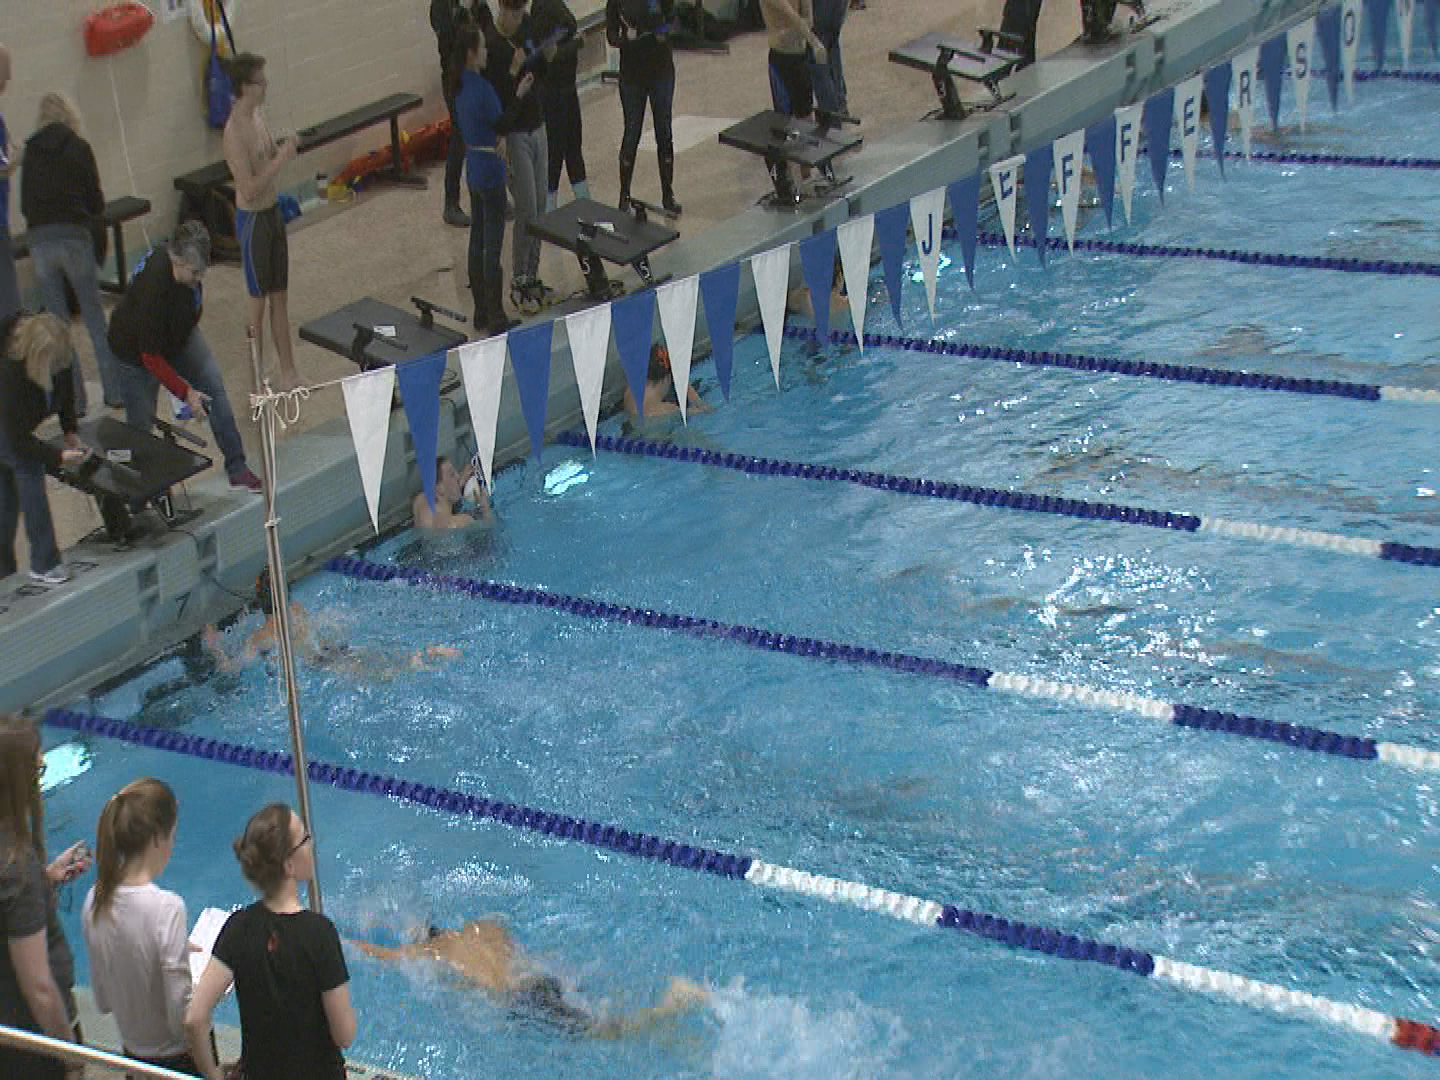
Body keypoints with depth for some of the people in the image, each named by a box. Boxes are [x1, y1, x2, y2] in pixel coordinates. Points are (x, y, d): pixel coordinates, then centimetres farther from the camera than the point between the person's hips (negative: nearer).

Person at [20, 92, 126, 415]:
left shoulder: (30, 151, 8)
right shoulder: (78, 147, 1)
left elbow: (24, 202, 12)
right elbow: (96, 200, 1)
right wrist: (100, 242, 12)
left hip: (39, 240, 2)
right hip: (76, 236, -2)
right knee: (94, 315, 9)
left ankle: (74, 399, 10)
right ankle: (114, 391, 10)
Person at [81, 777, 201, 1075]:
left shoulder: (95, 902, -3)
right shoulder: (167, 908, -22)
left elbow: (103, 1002, 7)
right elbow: (183, 1019, -21)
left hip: (132, 1052, 7)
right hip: (178, 1059, -7)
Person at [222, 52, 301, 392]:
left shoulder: (257, 114, 4)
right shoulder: (235, 132, -24)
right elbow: (249, 190, -26)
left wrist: (284, 150, -2)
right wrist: (280, 160, -27)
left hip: (273, 213, 9)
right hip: (253, 220, -9)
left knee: (280, 298, 15)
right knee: (258, 302, 1)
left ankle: (288, 371, 25)